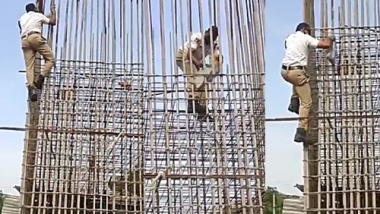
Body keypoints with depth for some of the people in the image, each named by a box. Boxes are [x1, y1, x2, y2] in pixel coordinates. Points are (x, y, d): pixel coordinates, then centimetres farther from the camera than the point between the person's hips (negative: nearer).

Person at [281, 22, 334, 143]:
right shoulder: (306, 38, 1)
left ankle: (294, 103, 22)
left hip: (284, 71, 7)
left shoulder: (289, 38, 19)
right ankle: (301, 132, -8)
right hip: (296, 71, -6)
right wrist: (330, 40, 17)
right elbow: (326, 45, -6)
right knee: (306, 102, 1)